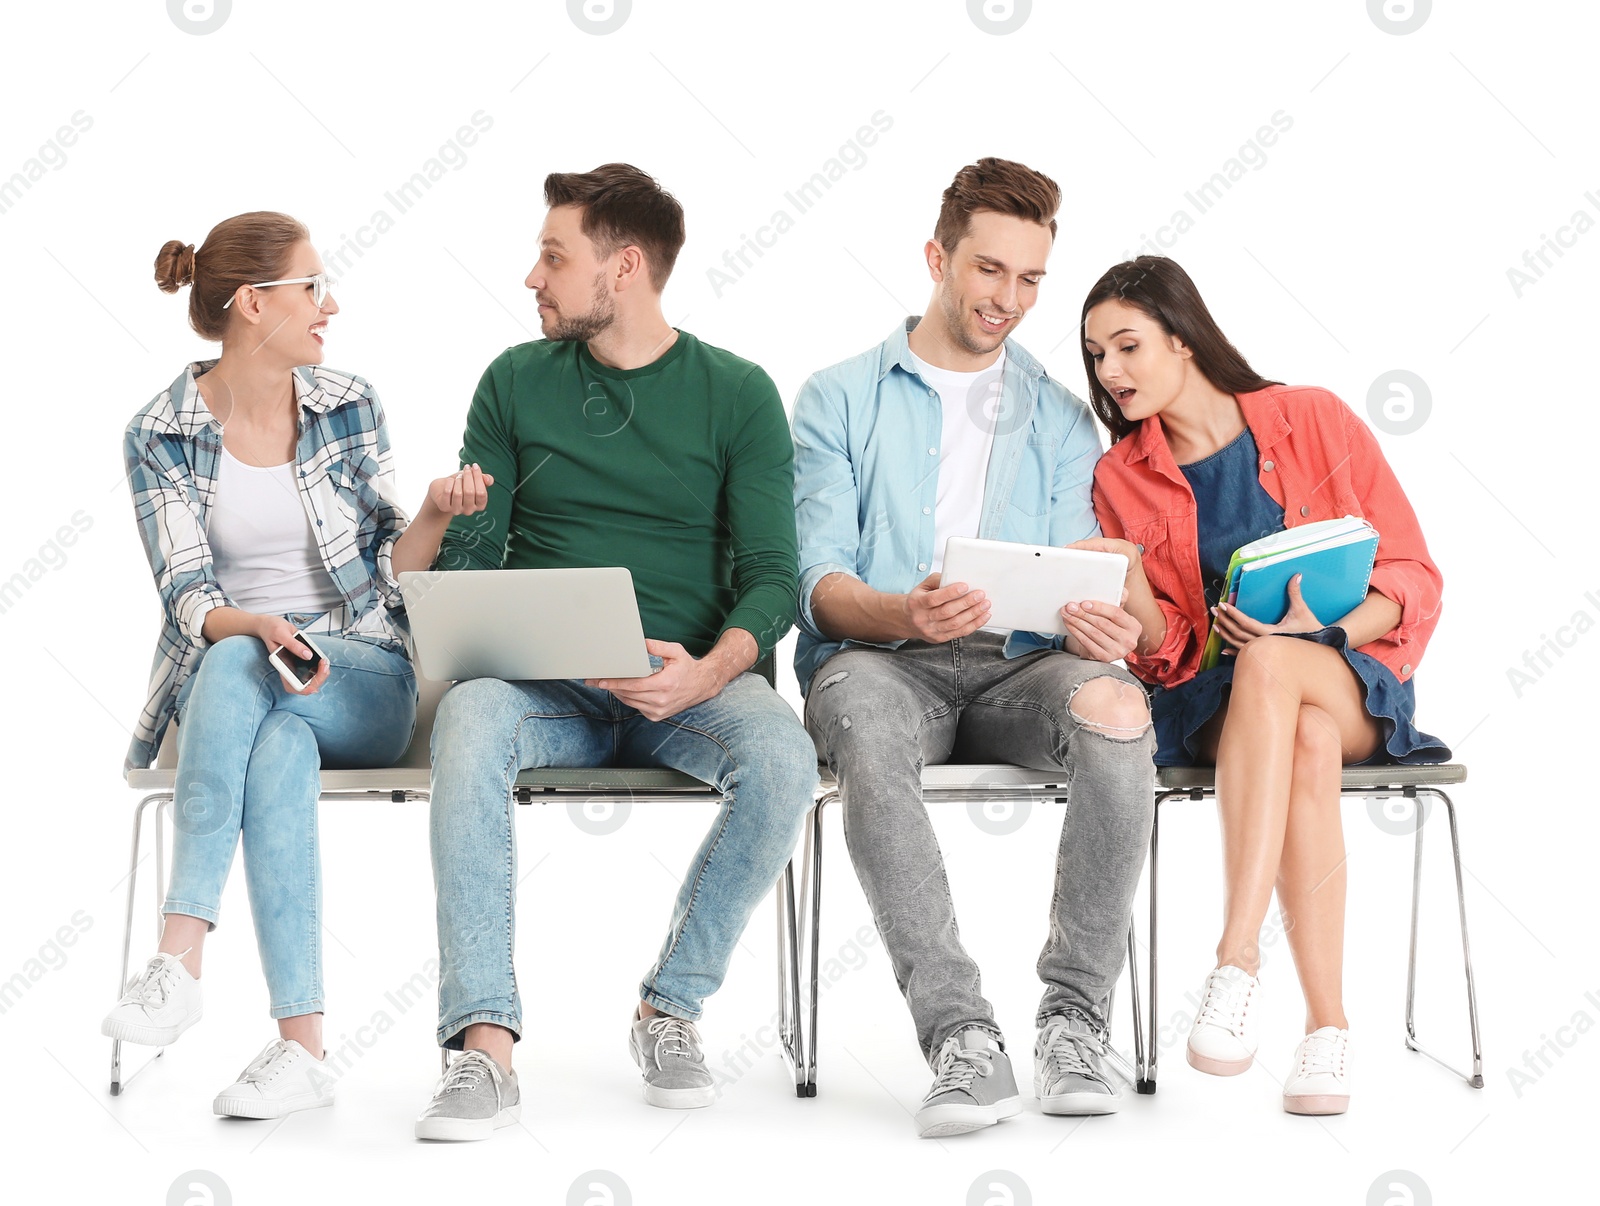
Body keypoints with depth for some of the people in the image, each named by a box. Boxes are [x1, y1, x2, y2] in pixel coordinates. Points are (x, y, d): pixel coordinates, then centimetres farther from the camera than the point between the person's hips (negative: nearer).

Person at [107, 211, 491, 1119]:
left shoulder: (350, 406, 6)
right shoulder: (160, 437, 0)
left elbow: (386, 571, 7)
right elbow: (186, 596, -8)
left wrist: (436, 513, -13)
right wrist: (258, 625, -29)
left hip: (365, 682, 0)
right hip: (222, 681, 0)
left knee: (233, 667, -34)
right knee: (280, 751, -37)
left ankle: (180, 959, -39)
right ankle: (304, 1047, -39)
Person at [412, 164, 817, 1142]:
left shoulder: (737, 393, 5)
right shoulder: (516, 382, 12)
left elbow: (772, 576, -1)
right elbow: (470, 550, 10)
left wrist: (710, 671, -22)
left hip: (688, 683, -1)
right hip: (543, 680, 1)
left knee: (783, 758, -32)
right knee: (467, 721, -34)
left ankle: (672, 1006, -12)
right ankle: (485, 1049, -37)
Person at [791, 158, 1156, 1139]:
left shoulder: (1060, 418, 21)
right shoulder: (840, 399, 13)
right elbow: (819, 580, 2)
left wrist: (1096, 624, -17)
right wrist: (902, 614, -22)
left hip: (1014, 666, 2)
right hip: (877, 660, -2)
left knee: (1113, 703, -34)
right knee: (864, 722, -39)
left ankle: (1076, 1020, -27)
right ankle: (962, 1036, -42)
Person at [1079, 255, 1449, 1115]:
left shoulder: (1314, 420, 0)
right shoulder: (1122, 477, 7)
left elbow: (1412, 578, -1)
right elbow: (1165, 655, 4)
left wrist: (1324, 633, -19)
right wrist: (1128, 586, -18)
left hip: (1355, 681, -1)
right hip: (1215, 703, 1)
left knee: (1269, 663, -38)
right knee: (1308, 745, -36)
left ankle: (1237, 962, -43)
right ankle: (1326, 1028, -41)